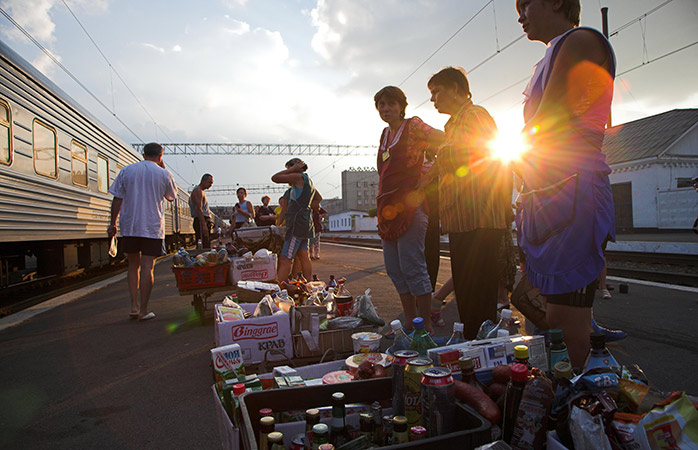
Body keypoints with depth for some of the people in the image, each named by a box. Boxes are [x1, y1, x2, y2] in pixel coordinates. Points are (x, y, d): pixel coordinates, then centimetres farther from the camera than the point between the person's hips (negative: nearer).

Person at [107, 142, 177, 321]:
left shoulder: (126, 171, 5)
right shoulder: (164, 174, 0)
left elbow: (117, 199, 3)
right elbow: (171, 196, 16)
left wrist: (113, 223, 10)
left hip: (129, 226, 2)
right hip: (153, 227, -2)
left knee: (133, 265, 14)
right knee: (147, 267, -2)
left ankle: (134, 306, 12)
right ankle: (143, 310, 1)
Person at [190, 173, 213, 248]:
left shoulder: (201, 191, 24)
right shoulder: (198, 191, -9)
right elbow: (199, 209, -20)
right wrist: (204, 225, -26)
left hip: (204, 221, 11)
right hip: (201, 221, -11)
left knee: (207, 246, 8)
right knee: (204, 247, -16)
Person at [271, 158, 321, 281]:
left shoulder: (298, 177, -8)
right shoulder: (308, 180, 20)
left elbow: (275, 178, -7)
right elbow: (318, 198, 33)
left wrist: (292, 169, -3)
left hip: (297, 223, -10)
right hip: (305, 223, 10)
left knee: (285, 259, -11)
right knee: (304, 257, 11)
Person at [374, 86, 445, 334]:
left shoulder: (413, 125, -3)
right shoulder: (385, 134, 19)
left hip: (408, 206, -8)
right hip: (387, 207, 8)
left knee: (412, 267, -9)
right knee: (394, 269, 10)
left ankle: (426, 324, 2)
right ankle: (409, 321, 20)